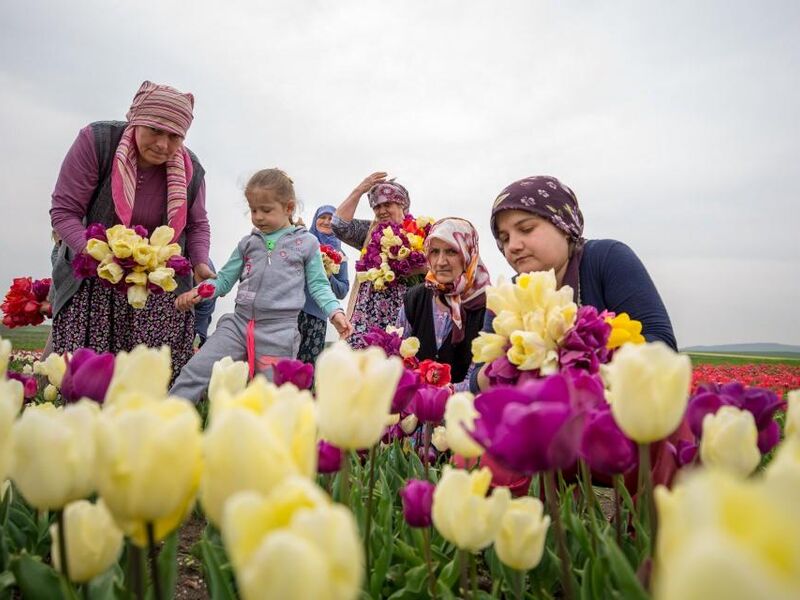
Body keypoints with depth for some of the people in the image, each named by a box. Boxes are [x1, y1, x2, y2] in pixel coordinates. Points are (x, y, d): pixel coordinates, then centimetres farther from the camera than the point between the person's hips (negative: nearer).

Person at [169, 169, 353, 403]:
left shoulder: (306, 243, 4)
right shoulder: (248, 243, 12)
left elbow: (318, 285, 6)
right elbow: (225, 279, 15)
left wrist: (335, 312, -9)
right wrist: (198, 292, -3)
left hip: (279, 331, -3)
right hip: (238, 322, 3)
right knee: (194, 372, -9)